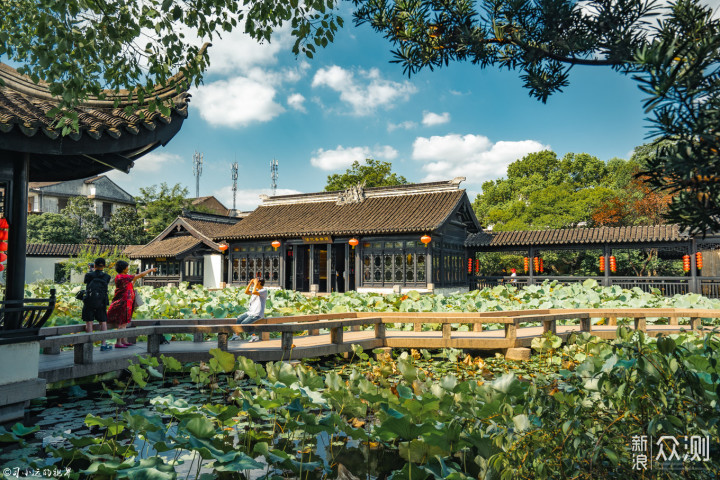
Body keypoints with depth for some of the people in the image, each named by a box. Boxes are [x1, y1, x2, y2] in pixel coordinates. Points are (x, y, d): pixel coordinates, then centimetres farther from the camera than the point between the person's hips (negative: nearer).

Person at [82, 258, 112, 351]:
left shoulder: (89, 275, -3)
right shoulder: (106, 277, 1)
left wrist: (90, 269, 35)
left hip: (89, 302, -1)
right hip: (101, 303, 1)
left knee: (89, 322, 4)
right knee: (103, 322, 9)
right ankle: (103, 344, 7)